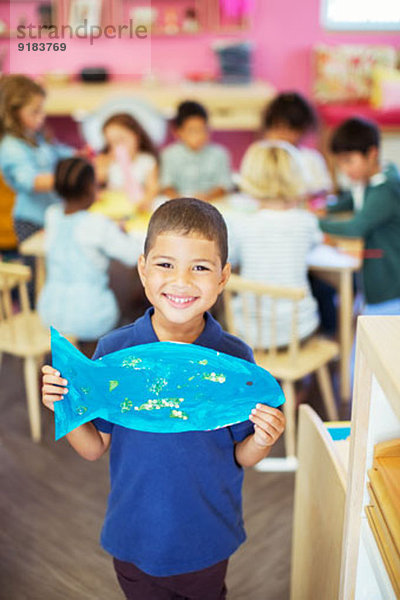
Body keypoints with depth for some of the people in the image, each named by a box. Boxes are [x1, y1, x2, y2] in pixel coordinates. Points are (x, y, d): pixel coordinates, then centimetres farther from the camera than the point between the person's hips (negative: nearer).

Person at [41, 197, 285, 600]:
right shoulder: (113, 351, -13)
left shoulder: (236, 359, -15)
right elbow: (95, 447, -5)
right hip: (134, 538, 1)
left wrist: (261, 441, -26)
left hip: (208, 540, 0)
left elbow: (241, 457, -6)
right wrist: (64, 407, -21)